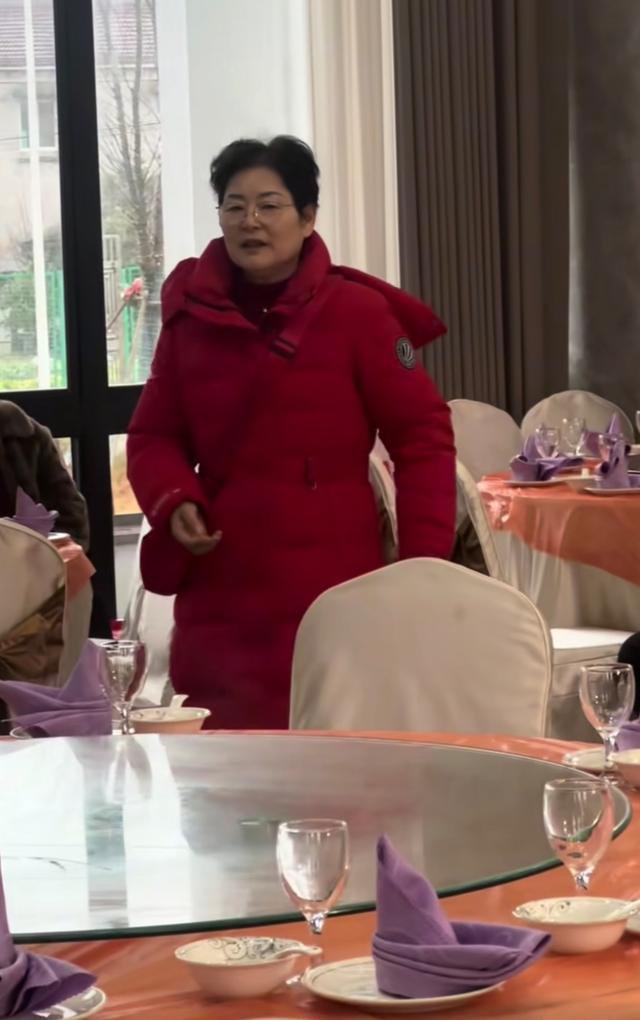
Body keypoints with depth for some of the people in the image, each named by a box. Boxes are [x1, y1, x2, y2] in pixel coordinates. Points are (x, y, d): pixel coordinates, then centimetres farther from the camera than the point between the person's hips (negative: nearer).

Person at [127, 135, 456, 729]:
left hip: (332, 589, -3)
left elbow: (423, 438, -2)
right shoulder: (190, 313, 7)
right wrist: (173, 502, -7)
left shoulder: (356, 311, -4)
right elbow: (154, 435, 13)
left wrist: (423, 566, -9)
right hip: (219, 592, 3)